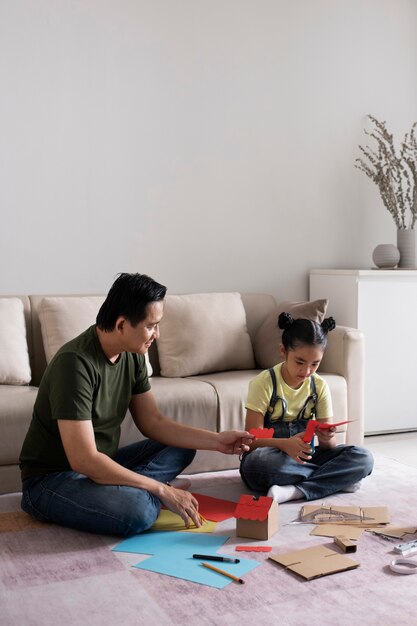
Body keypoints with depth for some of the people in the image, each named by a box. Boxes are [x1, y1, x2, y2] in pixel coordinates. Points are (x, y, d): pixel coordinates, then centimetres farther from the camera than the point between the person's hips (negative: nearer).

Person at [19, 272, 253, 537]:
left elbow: (153, 422, 8)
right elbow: (84, 460, -29)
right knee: (137, 511, -35)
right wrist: (161, 489, -24)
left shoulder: (132, 356, -1)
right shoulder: (75, 363, -26)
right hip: (51, 479, -9)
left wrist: (217, 440, -3)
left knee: (181, 448, 6)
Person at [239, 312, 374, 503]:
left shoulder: (319, 386, 1)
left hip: (303, 457, 4)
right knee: (258, 461, -40)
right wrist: (285, 444, -36)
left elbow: (328, 446, 0)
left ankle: (294, 491, -28)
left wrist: (327, 438, -26)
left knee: (364, 458, -16)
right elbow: (253, 440, -16)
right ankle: (335, 480, -19)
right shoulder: (264, 383, -12)